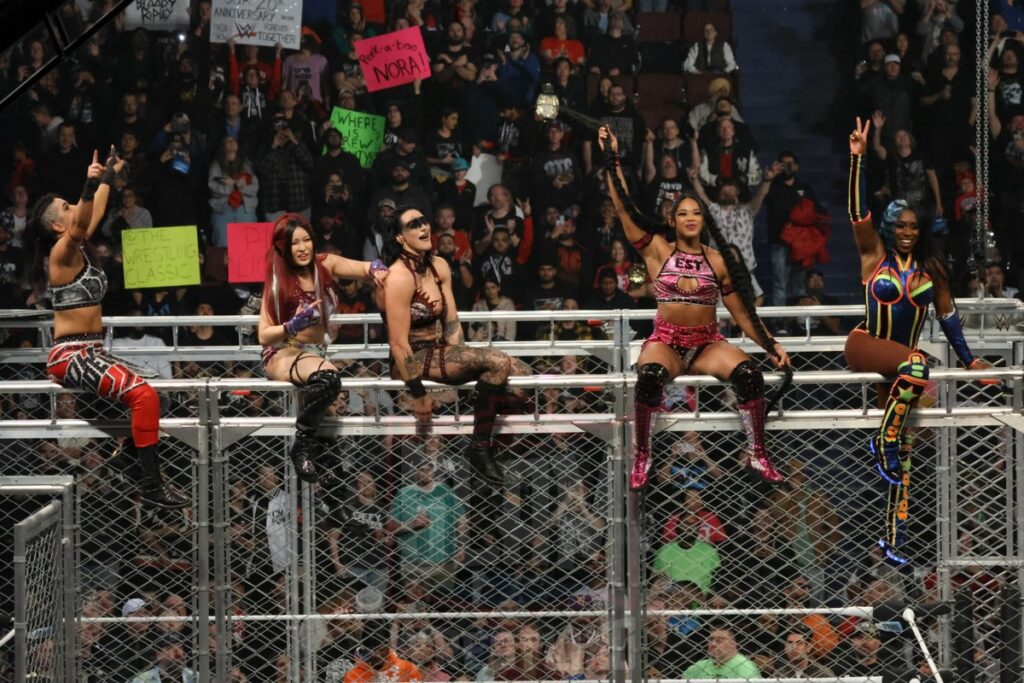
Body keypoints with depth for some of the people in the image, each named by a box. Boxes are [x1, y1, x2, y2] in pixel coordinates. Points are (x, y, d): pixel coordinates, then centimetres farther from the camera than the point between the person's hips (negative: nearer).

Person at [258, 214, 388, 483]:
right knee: (327, 375, -36)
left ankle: (304, 444, -5)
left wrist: (377, 269, -25)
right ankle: (304, 445, -22)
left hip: (316, 352, 5)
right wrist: (295, 325, -24)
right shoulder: (278, 282, -4)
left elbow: (369, 269, -1)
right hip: (282, 354, -5)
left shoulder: (325, 266, 4)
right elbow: (264, 336, -6)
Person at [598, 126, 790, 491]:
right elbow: (624, 207, -3)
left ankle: (757, 454, -16)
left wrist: (771, 345, -2)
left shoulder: (719, 262, 7)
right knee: (650, 375, -37)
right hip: (666, 342, -2)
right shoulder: (658, 252, 4)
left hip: (708, 344, 2)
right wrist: (612, 160, -8)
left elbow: (742, 312, 8)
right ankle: (641, 456, -24)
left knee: (749, 374, -29)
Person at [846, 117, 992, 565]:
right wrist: (857, 160, -25)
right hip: (864, 347, -4)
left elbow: (948, 316, 15)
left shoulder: (933, 269, 7)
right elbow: (858, 211, -15)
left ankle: (894, 538, -3)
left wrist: (969, 360, 13)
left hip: (899, 362, 4)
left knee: (902, 449, -3)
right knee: (916, 364, -38)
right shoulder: (875, 256, -2)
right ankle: (883, 441, -25)